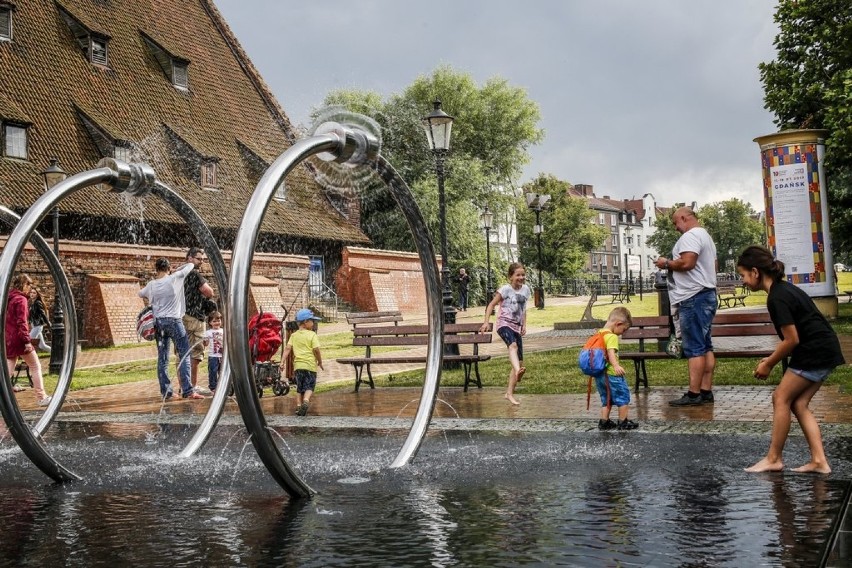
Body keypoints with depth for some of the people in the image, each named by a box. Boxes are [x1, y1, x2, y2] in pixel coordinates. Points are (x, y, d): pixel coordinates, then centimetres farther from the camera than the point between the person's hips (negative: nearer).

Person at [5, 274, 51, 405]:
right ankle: (41, 397, 6)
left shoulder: (9, 298, 13)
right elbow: (21, 322, -19)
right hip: (19, 339, -8)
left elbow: (8, 320, 18)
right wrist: (27, 341, -21)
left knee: (8, 370, 7)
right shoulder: (21, 299, -13)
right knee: (35, 366, 4)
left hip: (8, 340, 8)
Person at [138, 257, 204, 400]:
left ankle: (165, 392, 7)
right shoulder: (175, 278, -5)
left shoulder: (151, 285, 6)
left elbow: (140, 293, 25)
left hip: (158, 322, 4)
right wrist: (176, 270, 19)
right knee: (184, 355, -2)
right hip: (174, 320, -4)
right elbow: (191, 265, 6)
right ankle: (187, 390, -8)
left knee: (162, 359, 6)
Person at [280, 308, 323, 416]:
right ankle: (306, 401, -24)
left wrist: (283, 362, -2)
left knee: (299, 388, 15)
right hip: (310, 365, -4)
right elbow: (316, 350, -10)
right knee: (309, 387, 1)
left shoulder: (294, 335, 10)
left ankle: (298, 406, 6)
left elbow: (288, 348, 1)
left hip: (298, 365, 4)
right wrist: (320, 362, 2)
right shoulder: (312, 335, -4)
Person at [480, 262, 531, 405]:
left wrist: (524, 325, 14)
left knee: (520, 362, 3)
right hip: (504, 324, -7)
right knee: (513, 345, -39)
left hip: (516, 328, 7)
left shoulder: (526, 289, 9)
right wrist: (486, 322, -16)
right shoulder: (505, 289, -8)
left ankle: (509, 393, 13)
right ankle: (518, 371, -66)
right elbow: (491, 304, -6)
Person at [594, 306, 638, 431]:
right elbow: (611, 352, -32)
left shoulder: (599, 333, 10)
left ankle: (604, 422, 20)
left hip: (599, 374, 9)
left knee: (606, 399, 19)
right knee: (623, 396, 5)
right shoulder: (612, 337, -17)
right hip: (611, 374, -9)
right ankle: (623, 422, 10)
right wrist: (616, 366, -46)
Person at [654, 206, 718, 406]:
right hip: (707, 294, 11)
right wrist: (673, 266, 22)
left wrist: (667, 263, -7)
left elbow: (687, 262, -25)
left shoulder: (690, 236, -11)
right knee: (705, 346, 9)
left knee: (694, 348, -10)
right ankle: (706, 391, 10)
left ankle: (694, 394, -10)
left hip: (693, 298, -11)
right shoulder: (706, 236, 23)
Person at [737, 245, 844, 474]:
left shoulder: (777, 298, -18)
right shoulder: (784, 288, 12)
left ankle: (773, 459, 5)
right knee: (798, 403, 9)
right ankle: (819, 461, 6)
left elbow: (791, 339, -17)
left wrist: (768, 364, -5)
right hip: (824, 351, 10)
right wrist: (772, 359, 11)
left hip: (816, 352, -10)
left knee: (781, 398, -2)